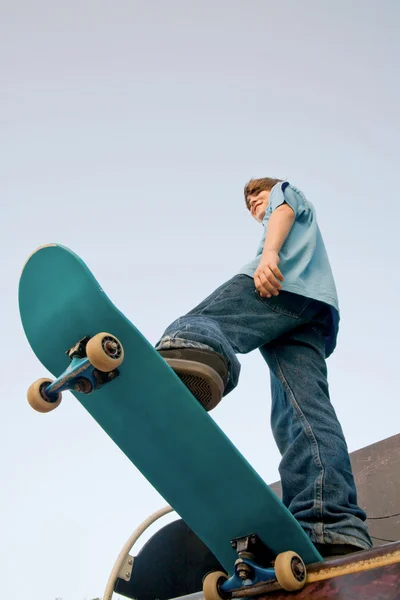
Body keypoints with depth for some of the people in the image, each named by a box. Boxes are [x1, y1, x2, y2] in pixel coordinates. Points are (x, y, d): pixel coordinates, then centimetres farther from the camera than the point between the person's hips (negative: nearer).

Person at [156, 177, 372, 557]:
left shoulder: (287, 192, 33)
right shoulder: (305, 235, 50)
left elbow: (285, 211, 6)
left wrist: (268, 254, -12)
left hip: (285, 282, -6)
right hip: (315, 314, 6)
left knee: (198, 325, -28)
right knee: (305, 410, -15)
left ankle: (192, 347, -68)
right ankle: (331, 530, -35)